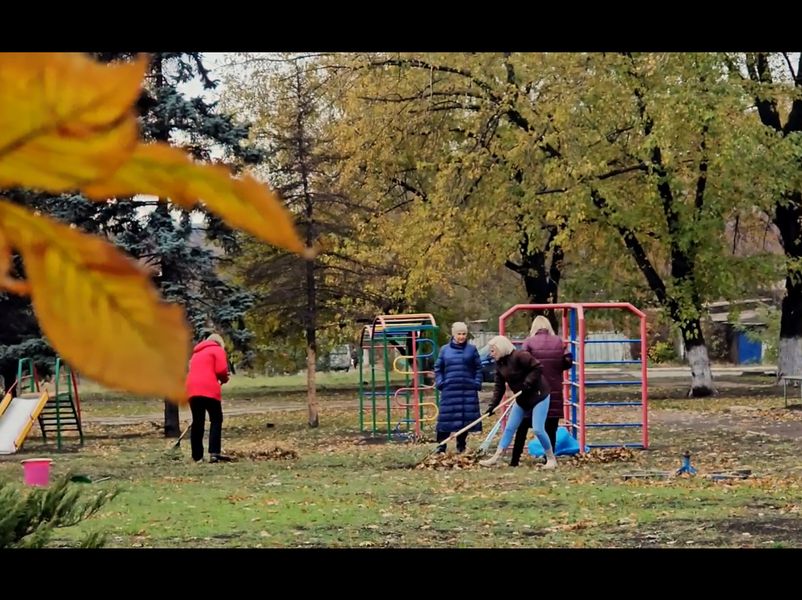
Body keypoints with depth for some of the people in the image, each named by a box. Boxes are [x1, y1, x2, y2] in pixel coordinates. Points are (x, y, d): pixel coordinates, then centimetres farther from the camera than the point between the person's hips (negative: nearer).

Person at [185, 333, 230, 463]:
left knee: (197, 422, 10)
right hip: (209, 389, -6)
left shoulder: (196, 353, 30)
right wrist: (224, 379, 16)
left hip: (192, 390, 6)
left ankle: (197, 456, 8)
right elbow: (221, 370, -4)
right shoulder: (218, 350, 10)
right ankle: (214, 453, -15)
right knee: (216, 420, -1)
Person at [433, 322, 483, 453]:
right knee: (446, 417, -3)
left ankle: (461, 446, 13)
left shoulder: (472, 349, 5)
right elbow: (438, 368, 13)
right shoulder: (445, 350, 7)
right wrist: (439, 383, 1)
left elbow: (478, 368, 8)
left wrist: (477, 383, -2)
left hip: (468, 390, 0)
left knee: (466, 417, 1)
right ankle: (441, 446, 1)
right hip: (449, 390, 0)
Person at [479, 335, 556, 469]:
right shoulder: (500, 363, 4)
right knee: (509, 428, 8)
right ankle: (495, 457, 11)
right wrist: (493, 405, -5)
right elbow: (499, 386, 4)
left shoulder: (519, 356, -22)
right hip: (522, 399, 8)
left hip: (538, 396, -8)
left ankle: (551, 459, 4)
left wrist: (528, 382, -27)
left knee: (538, 429, -12)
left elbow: (538, 367, -24)